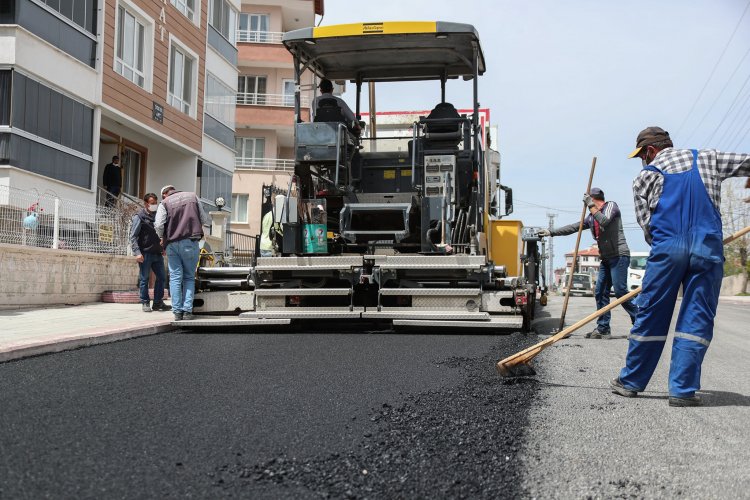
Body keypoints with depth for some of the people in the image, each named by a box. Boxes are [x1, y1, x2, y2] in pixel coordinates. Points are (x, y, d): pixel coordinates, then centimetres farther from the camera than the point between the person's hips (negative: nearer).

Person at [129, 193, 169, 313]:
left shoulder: (157, 216, 15)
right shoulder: (139, 217, -4)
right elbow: (133, 236, -8)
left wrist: (162, 247, 14)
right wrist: (137, 252, -16)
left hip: (157, 253, 6)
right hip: (145, 253, -6)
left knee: (161, 277, 5)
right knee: (144, 279, 1)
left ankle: (158, 302, 14)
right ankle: (145, 303, 9)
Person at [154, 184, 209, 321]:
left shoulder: (164, 203, 4)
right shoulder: (192, 196, 12)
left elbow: (158, 225, -8)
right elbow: (205, 220, 11)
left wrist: (162, 238, 11)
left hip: (172, 243, -1)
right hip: (190, 242, 1)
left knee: (175, 277, 5)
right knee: (189, 277, 9)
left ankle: (177, 311, 2)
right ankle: (187, 310, 1)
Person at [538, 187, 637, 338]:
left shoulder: (611, 205, -1)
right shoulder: (591, 217, 19)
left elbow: (604, 222, -20)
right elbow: (573, 227, 19)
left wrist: (591, 206, -14)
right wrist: (551, 232, 17)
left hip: (619, 256, -8)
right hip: (606, 258, 8)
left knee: (620, 291, -14)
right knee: (600, 293, 3)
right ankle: (603, 329, 5)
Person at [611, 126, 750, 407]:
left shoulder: (645, 177, 12)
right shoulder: (708, 158, 17)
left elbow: (647, 225, 8)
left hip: (666, 248, -1)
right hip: (708, 247, 1)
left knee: (650, 317, 8)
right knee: (697, 320, 5)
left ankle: (630, 382, 18)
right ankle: (683, 390, 3)